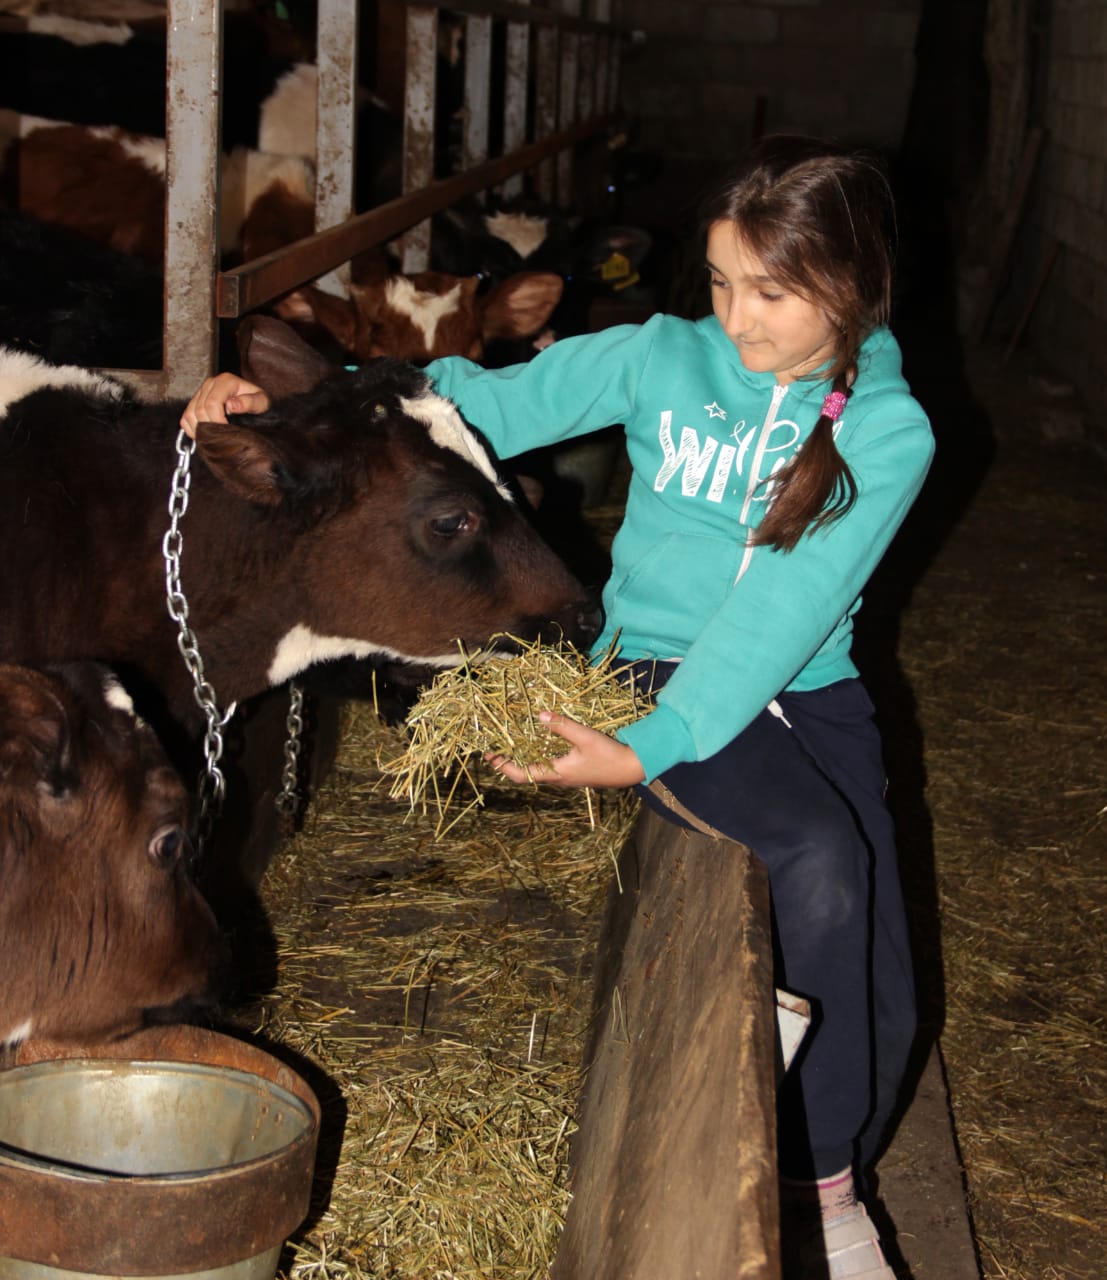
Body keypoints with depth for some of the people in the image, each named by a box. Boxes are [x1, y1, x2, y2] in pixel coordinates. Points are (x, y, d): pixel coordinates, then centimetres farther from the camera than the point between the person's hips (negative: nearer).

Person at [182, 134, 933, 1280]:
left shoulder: (889, 432, -6)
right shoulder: (662, 358, -1)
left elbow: (786, 608, -17)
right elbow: (487, 403, -1)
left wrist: (648, 750, -27)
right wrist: (287, 410, -14)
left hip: (809, 692, 2)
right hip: (656, 663, -1)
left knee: (879, 997, -8)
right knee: (817, 857, -29)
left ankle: (824, 1188, 23)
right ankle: (823, 1183, -8)